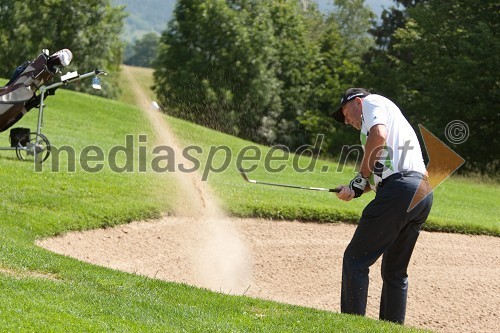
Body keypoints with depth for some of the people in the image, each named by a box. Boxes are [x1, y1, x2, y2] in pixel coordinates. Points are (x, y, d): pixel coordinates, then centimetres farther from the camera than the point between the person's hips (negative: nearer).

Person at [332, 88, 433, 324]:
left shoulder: (371, 102, 8)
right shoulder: (390, 114, 33)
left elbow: (378, 135, -14)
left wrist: (362, 176, -4)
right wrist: (355, 190, 13)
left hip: (399, 189, -9)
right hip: (423, 192, 9)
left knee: (355, 260, -4)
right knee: (395, 271, 16)